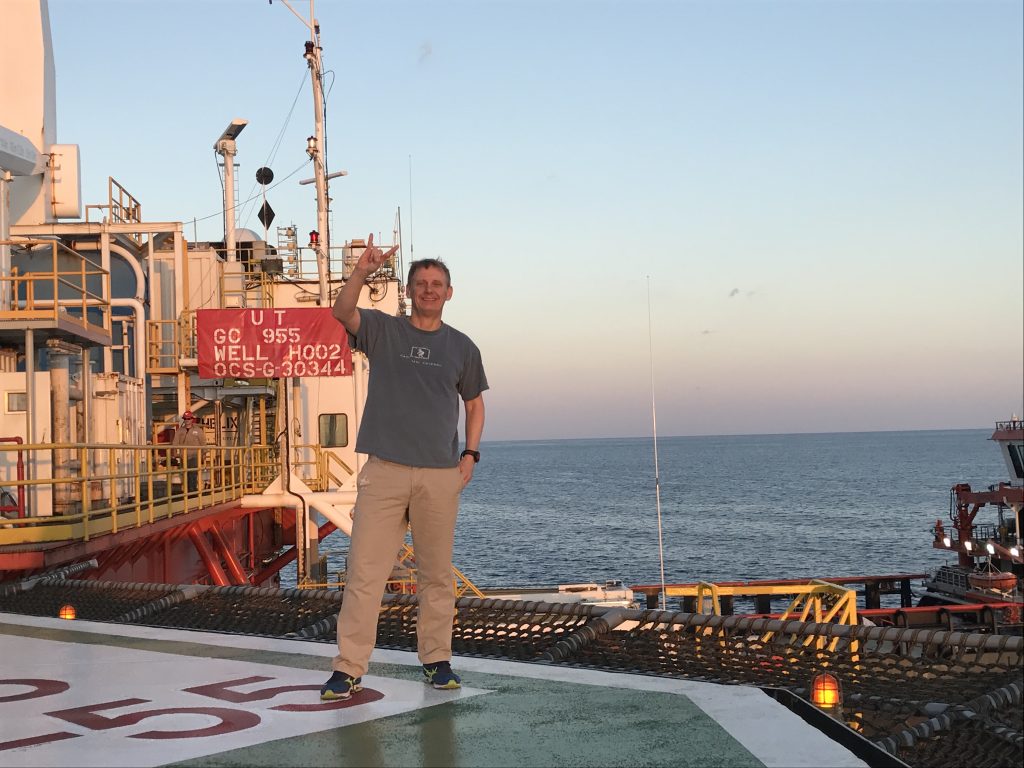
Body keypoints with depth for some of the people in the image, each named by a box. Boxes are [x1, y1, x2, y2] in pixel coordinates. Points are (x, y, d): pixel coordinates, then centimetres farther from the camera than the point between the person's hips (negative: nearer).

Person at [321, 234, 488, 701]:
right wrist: (362, 272, -31)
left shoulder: (462, 347, 12)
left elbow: (474, 403, 20)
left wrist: (470, 454, 6)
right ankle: (348, 668, -1)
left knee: (437, 573, 9)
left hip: (441, 475, 2)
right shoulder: (383, 331, 5)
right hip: (384, 470, -2)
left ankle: (437, 659, 21)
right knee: (364, 571, -5)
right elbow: (342, 312, -14)